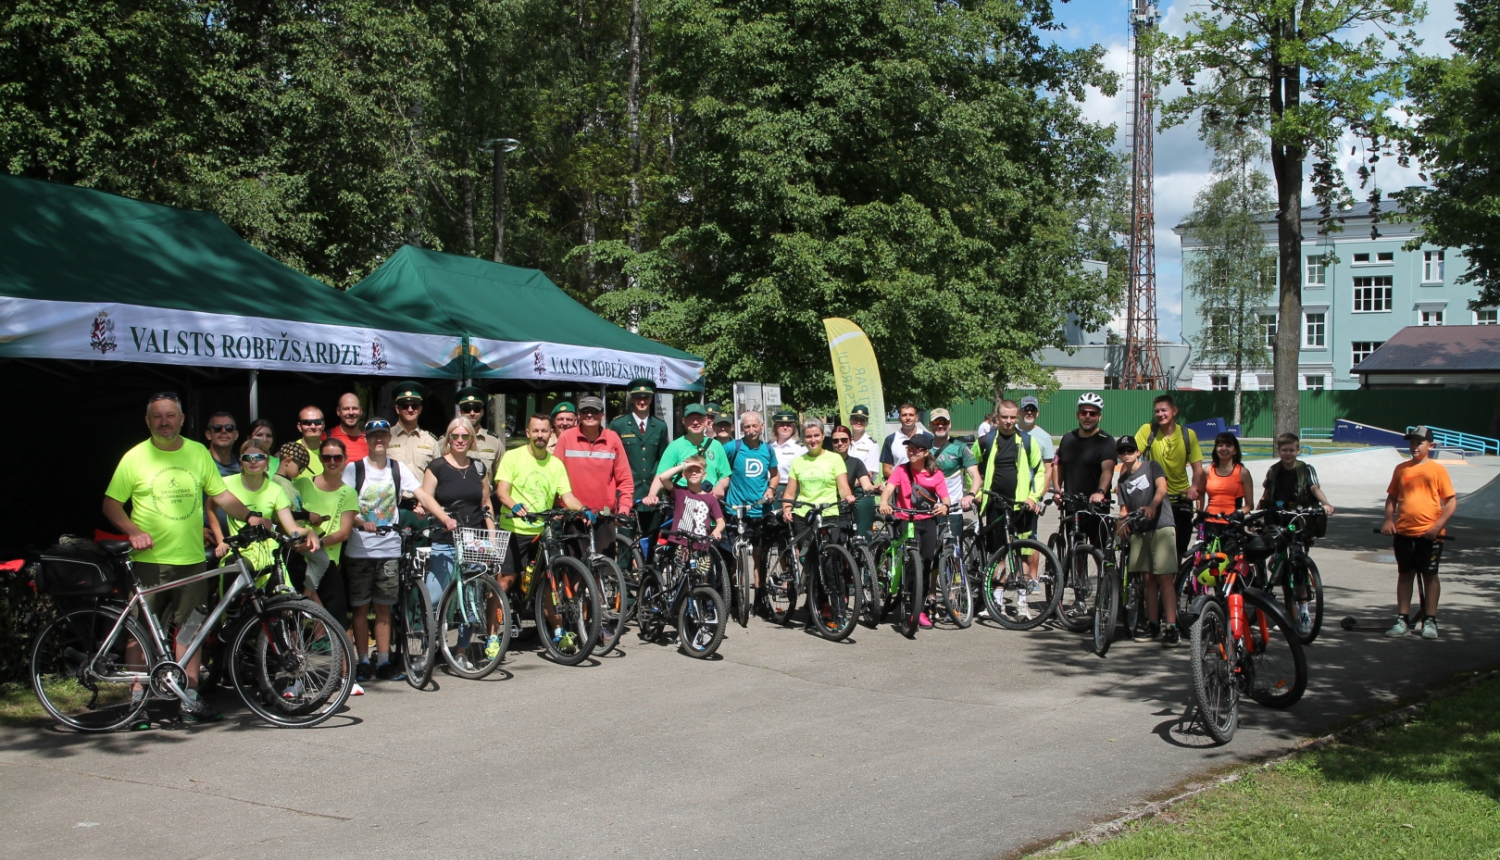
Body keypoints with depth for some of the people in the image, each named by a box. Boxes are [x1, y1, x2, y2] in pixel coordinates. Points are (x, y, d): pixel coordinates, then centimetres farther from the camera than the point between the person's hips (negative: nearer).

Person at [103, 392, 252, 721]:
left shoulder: (198, 453, 7)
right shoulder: (135, 457, -1)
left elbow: (221, 495, 10)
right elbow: (111, 504, 2)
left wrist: (250, 516, -4)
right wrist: (133, 532, -13)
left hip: (192, 558, 3)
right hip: (149, 559, -3)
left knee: (190, 628, 7)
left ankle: (190, 698, 14)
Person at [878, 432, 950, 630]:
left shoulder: (936, 474, 3)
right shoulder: (901, 470, -2)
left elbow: (945, 497, -4)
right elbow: (889, 488, -18)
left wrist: (944, 506, -28)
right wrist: (884, 502, -39)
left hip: (928, 522, 2)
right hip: (906, 521, -2)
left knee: (927, 562, 2)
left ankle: (922, 609, 15)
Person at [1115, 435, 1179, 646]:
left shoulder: (1151, 466, 1)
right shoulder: (1123, 480, 16)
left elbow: (1162, 488, -15)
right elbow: (1124, 508, 13)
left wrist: (1152, 506, -35)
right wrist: (1122, 522, -10)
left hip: (1161, 527, -5)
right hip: (1139, 531, 5)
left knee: (1165, 579, -10)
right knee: (1149, 579, 9)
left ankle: (1172, 628, -13)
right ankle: (1152, 625, 17)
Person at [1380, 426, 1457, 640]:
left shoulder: (1437, 469, -3)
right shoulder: (1401, 469, 8)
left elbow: (1451, 502, -4)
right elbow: (1392, 497, 15)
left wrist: (1438, 525, -15)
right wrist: (1389, 520, -1)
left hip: (1429, 533, -3)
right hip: (1403, 532, 3)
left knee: (1429, 575, 6)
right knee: (1405, 575, 9)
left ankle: (1430, 621, 13)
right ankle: (1403, 620, 15)